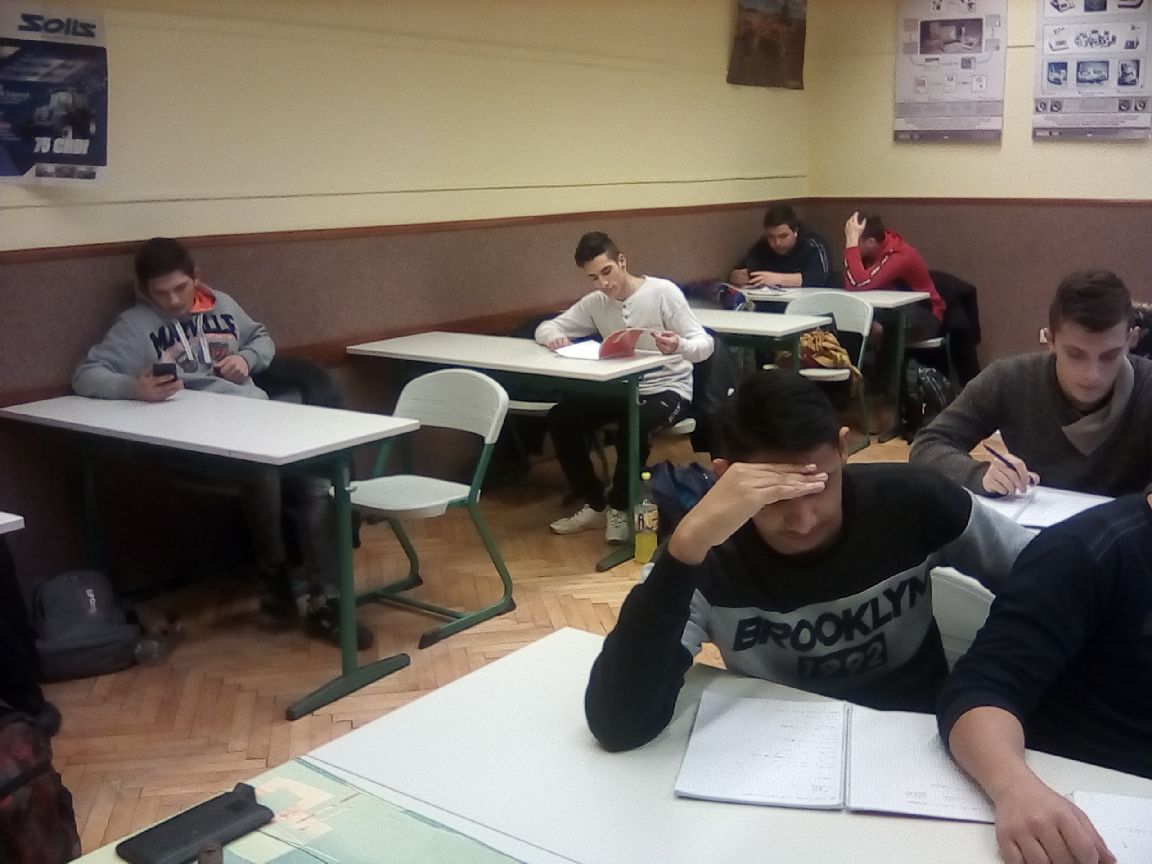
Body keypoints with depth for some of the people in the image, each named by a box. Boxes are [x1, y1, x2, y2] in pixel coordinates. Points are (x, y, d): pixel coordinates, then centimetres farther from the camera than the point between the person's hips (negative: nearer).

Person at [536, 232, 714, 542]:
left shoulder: (663, 292, -15)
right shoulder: (595, 302, 1)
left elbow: (705, 345, -18)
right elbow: (546, 327, 5)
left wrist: (679, 346, -42)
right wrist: (554, 337, -20)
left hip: (667, 389, -5)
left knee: (632, 426, -36)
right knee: (560, 418, -13)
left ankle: (620, 507, -9)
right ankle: (595, 504, 2)